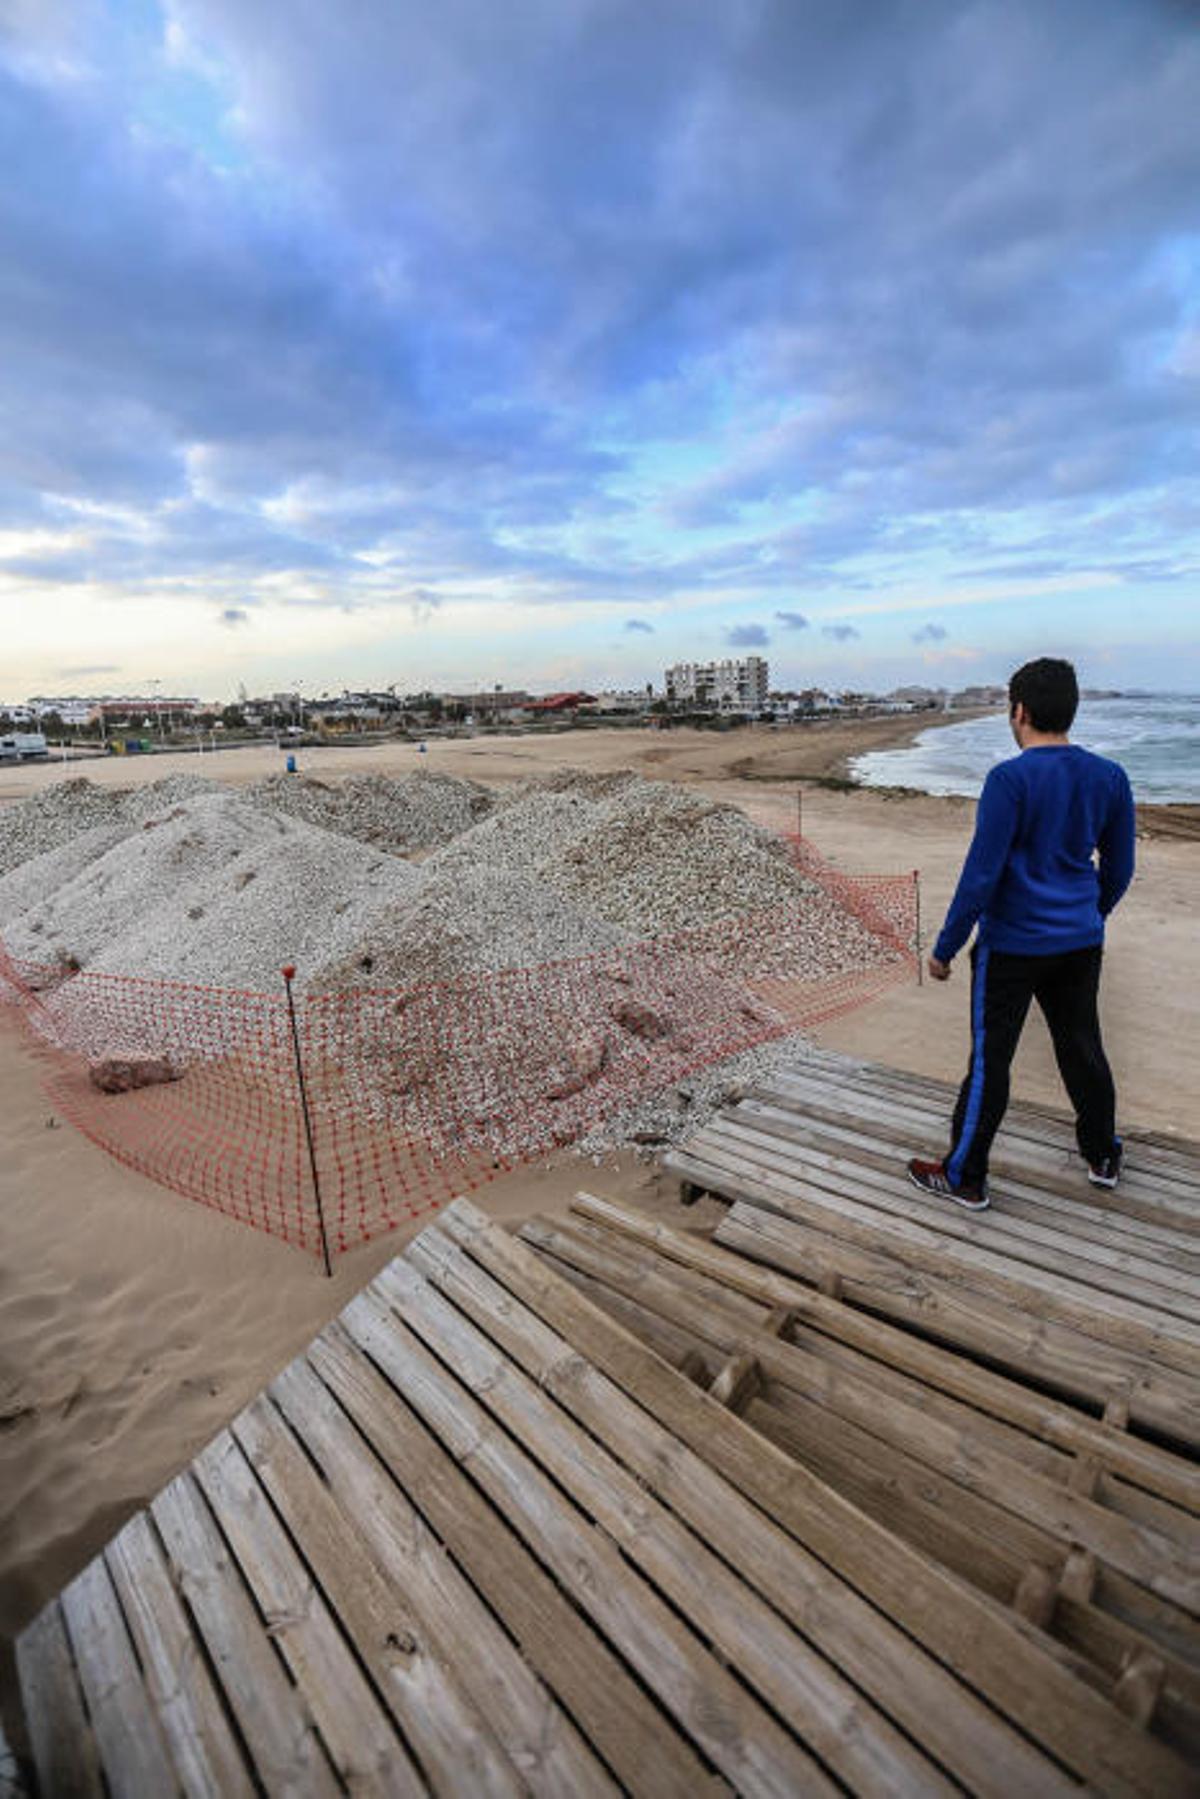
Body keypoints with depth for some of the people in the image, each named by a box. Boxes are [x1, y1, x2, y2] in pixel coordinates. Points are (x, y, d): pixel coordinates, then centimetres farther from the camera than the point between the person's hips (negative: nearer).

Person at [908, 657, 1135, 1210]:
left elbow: (981, 875, -18)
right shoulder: (1110, 777, 3)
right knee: (1082, 1047, 21)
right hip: (1081, 945, 6)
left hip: (1012, 947, -6)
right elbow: (1119, 869, 12)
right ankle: (1103, 1158, 40)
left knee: (989, 1061, 3)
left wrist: (945, 948, -10)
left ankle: (964, 1178, 15)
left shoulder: (1009, 779, -17)